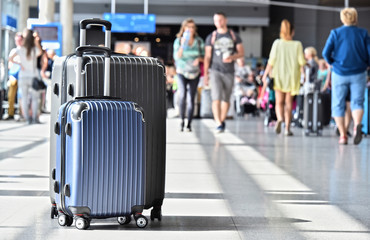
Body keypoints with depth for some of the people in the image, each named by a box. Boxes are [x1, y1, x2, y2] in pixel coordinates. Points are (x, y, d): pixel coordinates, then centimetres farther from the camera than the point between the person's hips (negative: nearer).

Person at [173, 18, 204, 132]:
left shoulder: (199, 41, -2)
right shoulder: (178, 41, -6)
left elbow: (204, 56, 3)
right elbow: (177, 57, -15)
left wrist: (199, 59, -19)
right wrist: (183, 45, -26)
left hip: (194, 72, 2)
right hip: (182, 72, -1)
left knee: (191, 99, 0)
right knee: (183, 95, -20)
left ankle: (189, 124, 7)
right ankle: (182, 120, -4)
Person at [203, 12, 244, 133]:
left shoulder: (234, 36, 7)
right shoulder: (211, 37, 4)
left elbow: (241, 52, 6)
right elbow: (207, 56, 3)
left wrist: (232, 57, -16)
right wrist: (205, 74, -4)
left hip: (229, 72, 2)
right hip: (215, 71, -2)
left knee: (226, 99, 9)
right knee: (216, 98, -14)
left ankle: (222, 120, 27)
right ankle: (218, 124, -19)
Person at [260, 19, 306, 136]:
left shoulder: (277, 43, -3)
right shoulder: (297, 44, -4)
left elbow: (271, 61, -5)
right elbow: (301, 62, -5)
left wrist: (265, 74, 1)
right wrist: (303, 74, 6)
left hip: (278, 75, 0)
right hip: (292, 76, 0)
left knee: (279, 101, 8)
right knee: (288, 102, 8)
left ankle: (280, 119, -20)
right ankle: (287, 128, 5)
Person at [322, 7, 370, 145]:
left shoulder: (336, 33, -1)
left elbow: (326, 53, -8)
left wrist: (333, 63, 10)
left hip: (340, 73, -1)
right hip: (358, 74, 1)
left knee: (338, 105, 8)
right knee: (357, 102, 4)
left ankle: (343, 135, 4)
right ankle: (357, 125, -26)